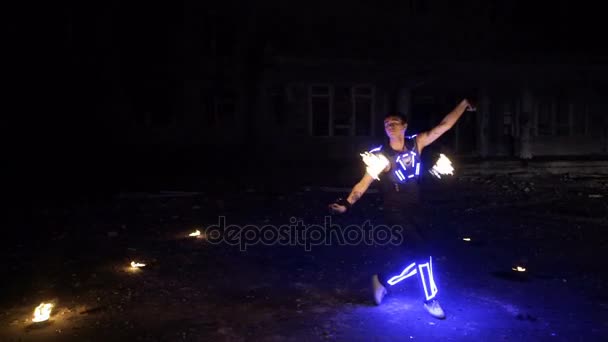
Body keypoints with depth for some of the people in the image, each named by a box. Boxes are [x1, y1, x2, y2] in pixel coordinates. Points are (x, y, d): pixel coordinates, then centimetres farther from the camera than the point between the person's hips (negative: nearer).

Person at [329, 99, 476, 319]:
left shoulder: (416, 143, -1)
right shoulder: (381, 156, -12)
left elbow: (444, 126, 2)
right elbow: (363, 184, -15)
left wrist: (464, 104, 1)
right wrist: (347, 204, -29)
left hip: (415, 213, 6)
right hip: (396, 215, -6)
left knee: (421, 259, 12)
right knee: (423, 253, -11)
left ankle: (383, 280, 31)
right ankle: (430, 299, 13)